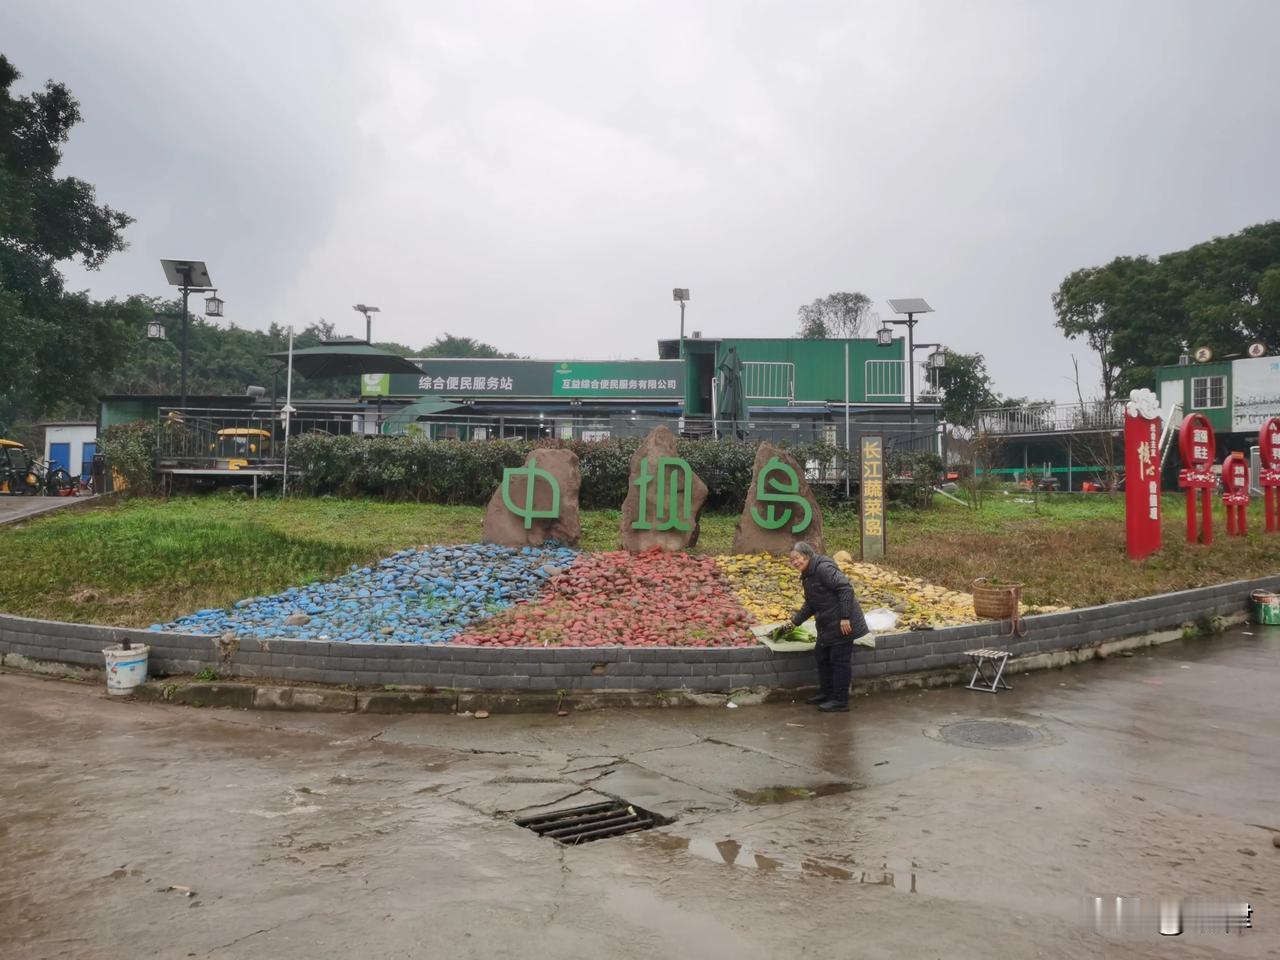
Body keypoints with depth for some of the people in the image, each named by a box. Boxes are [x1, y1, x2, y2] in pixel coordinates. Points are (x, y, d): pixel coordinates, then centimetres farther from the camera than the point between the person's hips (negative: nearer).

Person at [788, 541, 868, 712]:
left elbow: (846, 588, -26)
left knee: (840, 660, -3)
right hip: (827, 625, 11)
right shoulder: (808, 575, 12)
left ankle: (840, 701, 6)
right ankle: (826, 693, 32)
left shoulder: (824, 568, -20)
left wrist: (845, 617, -27)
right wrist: (796, 620, 17)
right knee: (821, 656, 19)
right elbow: (811, 604, 23)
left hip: (842, 624, -11)